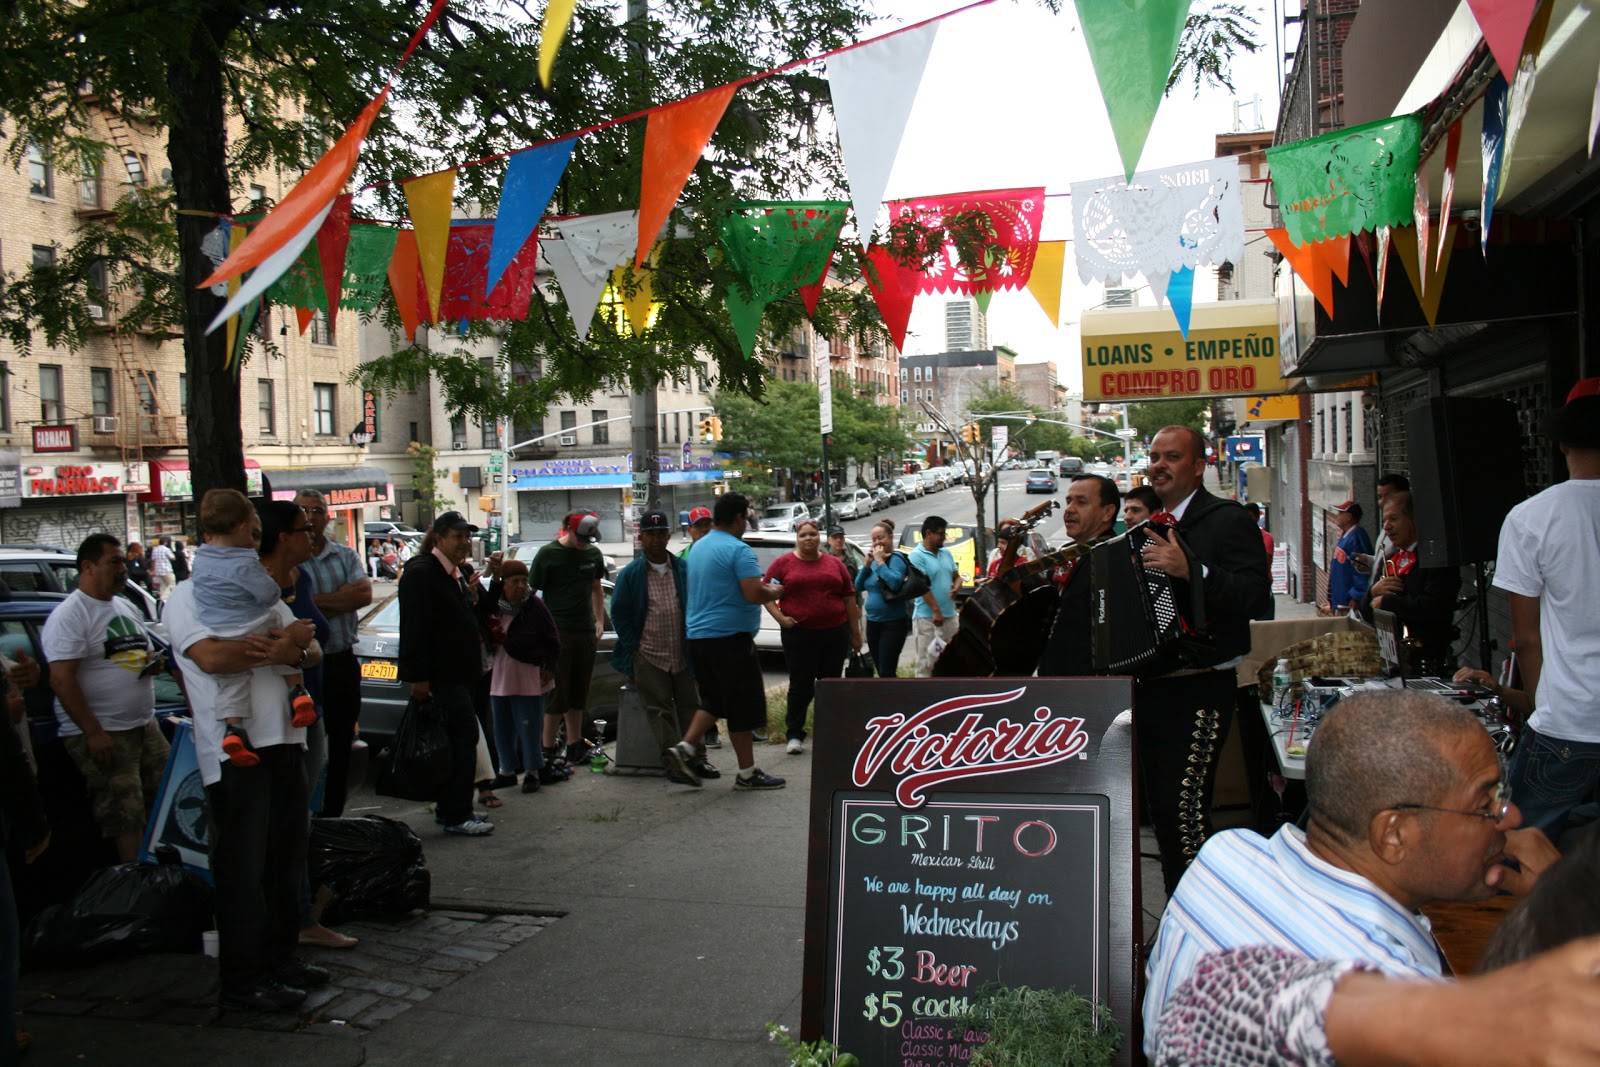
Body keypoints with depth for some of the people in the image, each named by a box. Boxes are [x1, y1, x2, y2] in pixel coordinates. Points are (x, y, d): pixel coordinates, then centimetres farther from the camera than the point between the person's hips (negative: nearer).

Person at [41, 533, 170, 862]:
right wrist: (93, 733, -23)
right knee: (124, 817, -7)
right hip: (102, 733, -8)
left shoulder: (126, 608, 15)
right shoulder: (69, 615, -11)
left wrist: (154, 661, 1)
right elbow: (61, 680, -18)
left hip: (145, 725, 8)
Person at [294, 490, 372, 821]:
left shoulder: (346, 556, 9)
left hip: (343, 661, 4)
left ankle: (332, 816, 24)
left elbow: (364, 594, -7)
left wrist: (316, 602, -14)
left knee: (341, 747, 12)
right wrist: (344, 595, -13)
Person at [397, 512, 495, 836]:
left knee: (457, 742, 13)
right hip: (439, 676, -10)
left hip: (458, 675, 10)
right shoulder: (422, 573, -13)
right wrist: (419, 677, -22)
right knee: (464, 736, -11)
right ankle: (456, 816, -5)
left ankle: (448, 809, 23)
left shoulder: (456, 575, 18)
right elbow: (414, 628, -19)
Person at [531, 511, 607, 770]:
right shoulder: (548, 554, -6)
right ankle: (548, 750, 3)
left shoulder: (593, 554, 10)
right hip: (557, 632, -5)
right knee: (557, 693, -4)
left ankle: (575, 746, 20)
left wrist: (599, 621, 14)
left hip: (585, 632, 5)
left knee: (579, 693, 11)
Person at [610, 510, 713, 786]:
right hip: (647, 657, -2)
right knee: (660, 711, -4)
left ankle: (696, 759, 17)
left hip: (682, 656, 3)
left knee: (689, 706, 8)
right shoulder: (630, 574, 1)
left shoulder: (684, 570, 6)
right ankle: (673, 762, -1)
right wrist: (633, 648, -4)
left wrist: (693, 646, 5)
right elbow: (619, 613, 2)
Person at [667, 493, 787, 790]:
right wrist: (774, 592, -2)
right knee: (743, 708, 1)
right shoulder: (739, 550, -14)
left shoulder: (697, 548, 14)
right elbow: (754, 594, -23)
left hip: (698, 636, 8)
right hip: (731, 637, -8)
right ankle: (747, 773, 7)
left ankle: (685, 746, 7)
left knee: (714, 700, 20)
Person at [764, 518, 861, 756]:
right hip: (799, 633, -3)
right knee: (801, 686, -1)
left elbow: (850, 599, 12)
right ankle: (794, 735, 9)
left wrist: (855, 634, 10)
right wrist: (780, 617, -12)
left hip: (835, 633, 3)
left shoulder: (835, 563, 9)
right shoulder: (783, 563, 2)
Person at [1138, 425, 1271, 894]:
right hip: (1150, 687, 8)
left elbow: (1256, 596, -21)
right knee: (1159, 806, 13)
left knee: (1183, 807, -12)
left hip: (1198, 691, -8)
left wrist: (1192, 570, -31)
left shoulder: (1227, 520, -7)